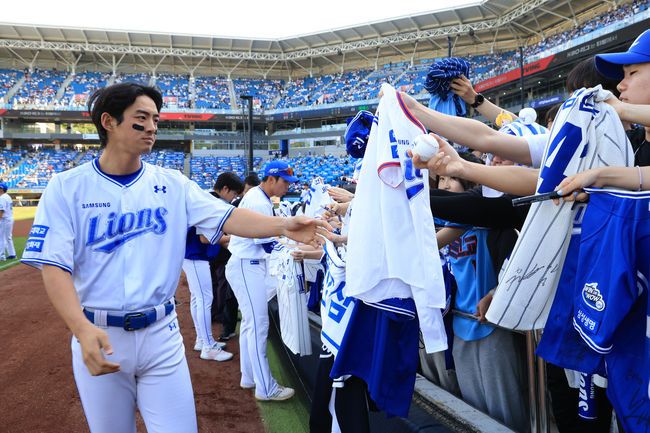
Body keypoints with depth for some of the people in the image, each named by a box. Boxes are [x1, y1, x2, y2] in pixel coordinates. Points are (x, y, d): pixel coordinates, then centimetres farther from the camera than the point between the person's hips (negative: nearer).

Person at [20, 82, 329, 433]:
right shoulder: (67, 187, -4)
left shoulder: (172, 184, 2)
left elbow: (226, 217, -9)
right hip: (98, 337, -1)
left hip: (161, 334, 1)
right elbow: (54, 267, -10)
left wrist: (281, 225, -26)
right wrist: (82, 328, -24)